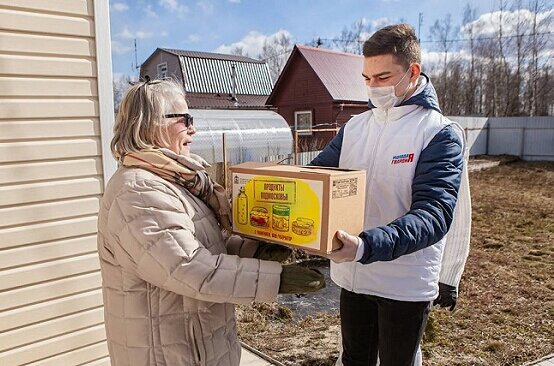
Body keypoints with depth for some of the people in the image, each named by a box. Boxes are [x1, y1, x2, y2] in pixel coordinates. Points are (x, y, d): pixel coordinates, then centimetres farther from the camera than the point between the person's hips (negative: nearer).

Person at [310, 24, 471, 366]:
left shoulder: (441, 133, -12)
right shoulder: (354, 127, 3)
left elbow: (434, 215, -23)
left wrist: (366, 246, -38)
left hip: (406, 284, -4)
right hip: (352, 276, 4)